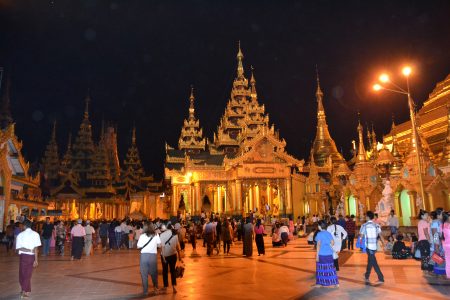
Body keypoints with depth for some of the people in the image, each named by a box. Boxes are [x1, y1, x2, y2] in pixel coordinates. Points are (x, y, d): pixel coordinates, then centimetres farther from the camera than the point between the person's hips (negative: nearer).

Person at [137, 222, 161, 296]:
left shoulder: (142, 236, -2)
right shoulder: (156, 235, 1)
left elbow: (138, 247, 0)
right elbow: (159, 245, 5)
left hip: (144, 256, -1)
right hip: (153, 256, 1)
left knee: (144, 275, 9)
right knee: (154, 273, 17)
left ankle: (145, 291, 14)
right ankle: (155, 288, 25)